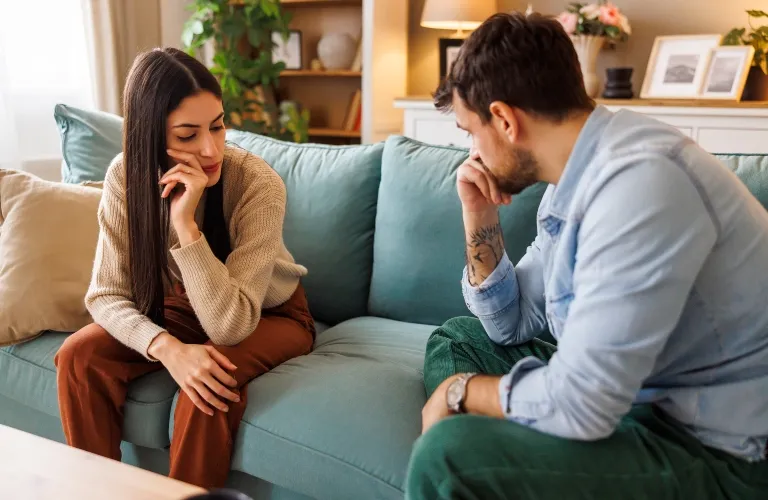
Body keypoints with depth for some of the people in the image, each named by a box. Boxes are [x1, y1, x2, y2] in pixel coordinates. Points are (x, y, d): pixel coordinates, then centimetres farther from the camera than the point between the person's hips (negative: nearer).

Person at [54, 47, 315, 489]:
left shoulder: (259, 184, -30)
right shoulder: (126, 176, -19)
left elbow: (230, 324, -33)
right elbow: (107, 295, -17)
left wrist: (185, 222, -41)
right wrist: (168, 348, -36)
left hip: (267, 315, -3)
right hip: (182, 309, 4)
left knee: (215, 382, -33)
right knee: (79, 355, -18)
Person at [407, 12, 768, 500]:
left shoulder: (638, 180, -26)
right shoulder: (577, 176, 3)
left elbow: (578, 405, -29)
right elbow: (512, 325, 14)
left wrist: (461, 389, -10)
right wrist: (480, 218, 0)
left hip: (714, 448, -9)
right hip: (630, 395, 9)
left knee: (448, 456, -28)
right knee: (455, 341, 16)